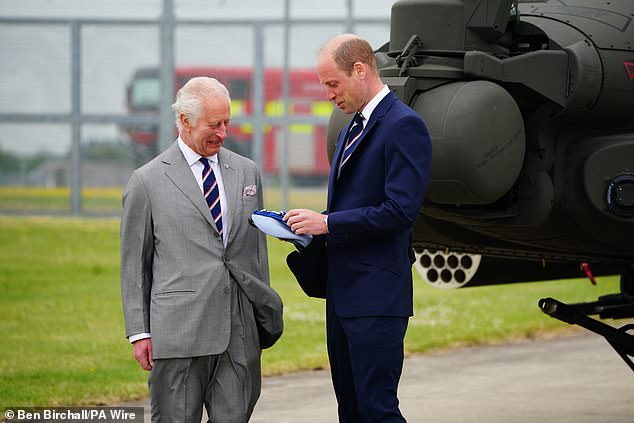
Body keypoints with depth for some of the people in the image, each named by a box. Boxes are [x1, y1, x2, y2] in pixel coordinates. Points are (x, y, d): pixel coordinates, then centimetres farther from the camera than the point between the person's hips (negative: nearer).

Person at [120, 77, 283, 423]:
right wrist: (139, 332, -1)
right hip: (180, 328, -3)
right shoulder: (147, 182, 2)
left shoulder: (247, 172, 15)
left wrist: (265, 316, 16)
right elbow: (134, 263, 4)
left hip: (241, 329, 4)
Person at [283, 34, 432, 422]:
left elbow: (400, 211, -20)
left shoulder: (404, 125, -12)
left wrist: (328, 223, -16)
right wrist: (312, 225, 5)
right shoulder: (353, 129, 19)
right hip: (344, 293, 10)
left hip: (377, 295, -10)